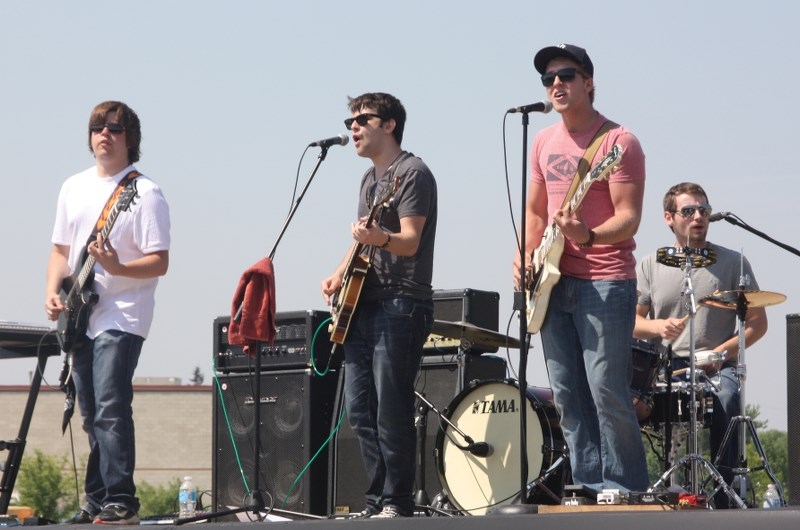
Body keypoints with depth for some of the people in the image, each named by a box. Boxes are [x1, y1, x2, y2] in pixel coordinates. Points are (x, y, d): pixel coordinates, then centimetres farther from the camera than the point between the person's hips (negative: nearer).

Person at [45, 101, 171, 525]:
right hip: (81, 317, 7)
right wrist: (53, 292, 2)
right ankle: (98, 502, 15)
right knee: (92, 414, 9)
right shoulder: (74, 188, 13)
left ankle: (121, 502, -15)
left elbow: (159, 263, -11)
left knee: (109, 408, -16)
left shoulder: (145, 193, -7)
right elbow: (61, 249, 18)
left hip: (122, 318, -7)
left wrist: (117, 267, -28)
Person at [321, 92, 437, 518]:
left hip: (400, 304, -9)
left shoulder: (412, 173, -8)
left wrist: (380, 239, -39)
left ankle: (397, 502, -5)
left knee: (391, 411, -10)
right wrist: (339, 275, 13)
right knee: (360, 411, 6)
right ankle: (377, 499, 12)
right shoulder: (370, 178, 20)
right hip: (362, 305, 9)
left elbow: (410, 241, -18)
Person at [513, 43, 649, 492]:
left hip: (605, 284, -7)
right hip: (554, 285, 7)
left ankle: (626, 493, -4)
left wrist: (588, 236, -32)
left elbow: (629, 218, -14)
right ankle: (589, 489, 12)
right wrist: (527, 256, 6)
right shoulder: (545, 143, 14)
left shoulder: (618, 142, -8)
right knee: (568, 396, 6)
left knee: (607, 393, -10)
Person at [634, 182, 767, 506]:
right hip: (666, 367, 1)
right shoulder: (651, 266, 13)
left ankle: (724, 500, -26)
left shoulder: (733, 263, 9)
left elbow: (758, 322, 7)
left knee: (726, 402, -34)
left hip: (718, 368, -1)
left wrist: (723, 351, -9)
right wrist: (657, 327, -11)